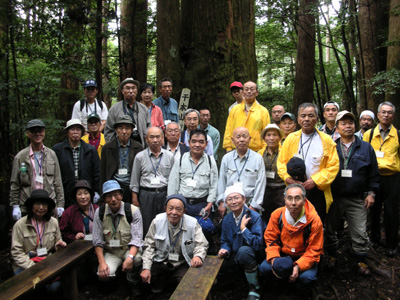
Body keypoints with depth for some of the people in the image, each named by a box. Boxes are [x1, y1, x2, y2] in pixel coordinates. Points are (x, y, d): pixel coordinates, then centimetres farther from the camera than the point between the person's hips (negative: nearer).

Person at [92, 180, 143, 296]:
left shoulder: (133, 211, -13)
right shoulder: (100, 212, -6)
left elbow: (137, 239, -16)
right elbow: (97, 241, -3)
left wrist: (130, 257, -34)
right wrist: (101, 262, -16)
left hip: (129, 249, -1)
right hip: (110, 252, 2)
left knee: (136, 258, -35)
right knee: (104, 274, -27)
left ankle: (133, 283, -3)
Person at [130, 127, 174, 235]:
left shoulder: (169, 156, 5)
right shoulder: (140, 157, 0)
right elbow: (134, 181, 5)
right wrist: (135, 199, 2)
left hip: (164, 194, 1)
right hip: (146, 195, -1)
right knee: (146, 225, 3)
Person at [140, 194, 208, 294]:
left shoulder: (192, 224, -11)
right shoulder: (157, 221, -8)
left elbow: (201, 244, -8)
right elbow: (149, 246, -3)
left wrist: (198, 256, -32)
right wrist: (146, 268, -13)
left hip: (182, 264, -1)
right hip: (161, 262, 2)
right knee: (143, 277, -17)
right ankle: (162, 280, 17)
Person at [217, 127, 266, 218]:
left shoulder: (258, 158, 2)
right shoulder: (226, 158, 9)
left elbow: (260, 183, 0)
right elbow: (221, 182, 11)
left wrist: (253, 206, -4)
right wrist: (222, 203, 5)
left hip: (249, 204, -2)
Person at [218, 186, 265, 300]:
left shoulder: (254, 217, -16)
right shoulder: (226, 220, 2)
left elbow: (257, 244, -25)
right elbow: (225, 242, 11)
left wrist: (243, 228, -25)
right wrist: (225, 250, -10)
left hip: (254, 256, -5)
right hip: (236, 257, 5)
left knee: (244, 250, -38)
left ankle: (254, 288, -14)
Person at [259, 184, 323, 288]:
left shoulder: (314, 220, -21)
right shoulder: (277, 215, -14)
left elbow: (314, 250, -14)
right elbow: (270, 239, -3)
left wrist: (299, 266, -30)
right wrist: (273, 259, -22)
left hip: (304, 256, -2)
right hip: (282, 254, 2)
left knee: (306, 277, -30)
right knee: (264, 268, -22)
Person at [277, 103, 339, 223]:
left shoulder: (326, 140, 1)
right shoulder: (291, 139, 7)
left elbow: (333, 166, -3)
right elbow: (281, 162, 8)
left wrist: (315, 180, -14)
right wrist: (287, 177, -9)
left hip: (317, 190, -1)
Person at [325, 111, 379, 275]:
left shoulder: (366, 148, 5)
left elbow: (373, 173, 7)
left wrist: (371, 193, 0)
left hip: (357, 200, 0)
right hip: (334, 198, 1)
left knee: (360, 233, 4)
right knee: (330, 230, 12)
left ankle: (360, 260, 24)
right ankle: (332, 257, 31)